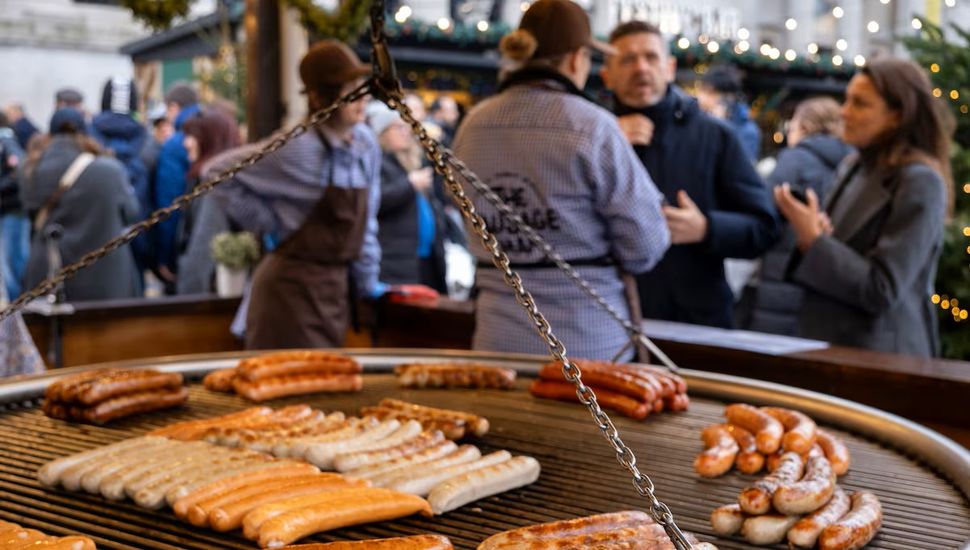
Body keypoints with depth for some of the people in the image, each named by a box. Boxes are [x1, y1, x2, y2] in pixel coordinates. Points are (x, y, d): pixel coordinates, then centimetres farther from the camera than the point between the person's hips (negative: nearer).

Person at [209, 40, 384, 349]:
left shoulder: (365, 144, 4)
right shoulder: (298, 150, -15)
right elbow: (218, 173, -11)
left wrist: (367, 282, 17)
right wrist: (267, 225, -9)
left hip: (335, 287, 7)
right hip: (292, 288, -7)